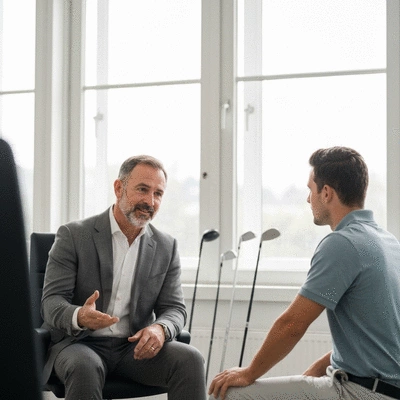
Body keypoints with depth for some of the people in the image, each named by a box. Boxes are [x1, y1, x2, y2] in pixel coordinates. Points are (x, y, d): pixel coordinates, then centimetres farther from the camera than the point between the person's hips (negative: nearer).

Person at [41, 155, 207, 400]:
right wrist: (79, 317, -33)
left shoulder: (166, 247, 7)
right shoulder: (73, 236, -3)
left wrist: (160, 329, -21)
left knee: (190, 359, -23)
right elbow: (52, 302, -8)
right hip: (80, 344, -3)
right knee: (85, 367, -37)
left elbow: (174, 308, 5)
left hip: (136, 347, 3)